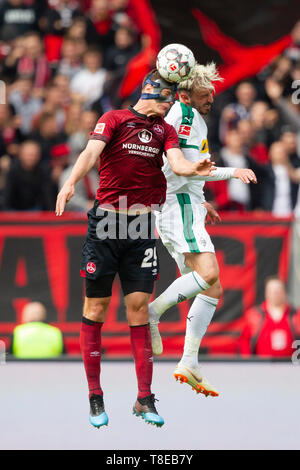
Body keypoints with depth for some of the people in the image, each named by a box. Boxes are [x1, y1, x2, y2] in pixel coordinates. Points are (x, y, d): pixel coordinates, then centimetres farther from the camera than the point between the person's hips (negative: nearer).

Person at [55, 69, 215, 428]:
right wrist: (70, 182, -33)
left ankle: (144, 399, 2)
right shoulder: (114, 119, 2)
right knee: (96, 307, 1)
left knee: (139, 308, 0)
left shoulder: (164, 130, 14)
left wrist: (194, 169, -27)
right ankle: (95, 396, 9)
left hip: (142, 226, 3)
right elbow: (92, 151, -14)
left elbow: (176, 162, -3)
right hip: (106, 220, -3)